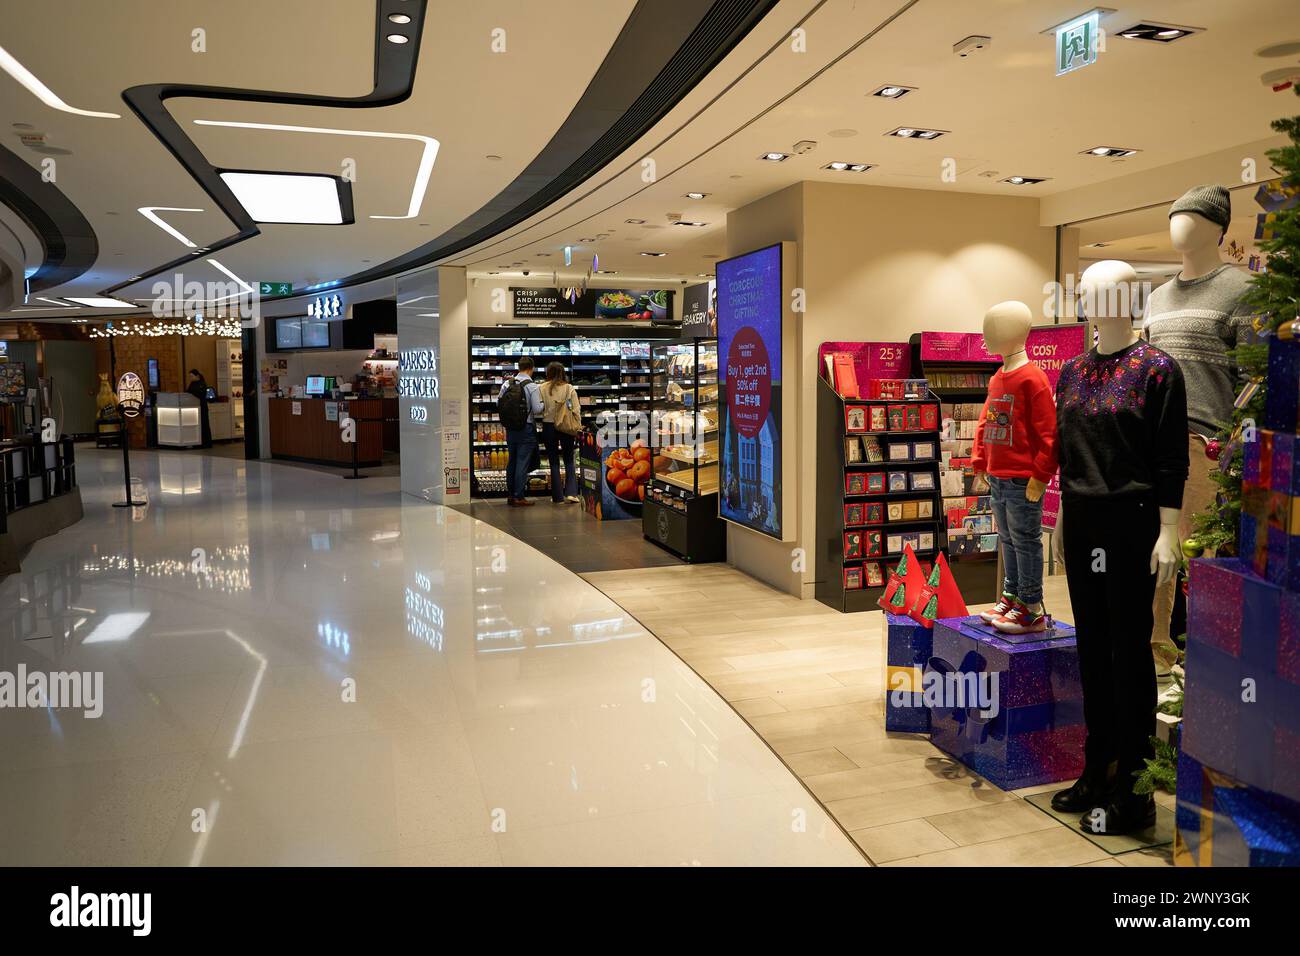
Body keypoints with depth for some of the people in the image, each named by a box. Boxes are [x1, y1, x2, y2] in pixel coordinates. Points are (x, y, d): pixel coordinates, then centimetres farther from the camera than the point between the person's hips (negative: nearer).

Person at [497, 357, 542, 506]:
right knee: (523, 462, 0)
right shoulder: (532, 386, -13)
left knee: (511, 461, 15)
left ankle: (510, 495, 23)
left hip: (510, 428, 5)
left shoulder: (507, 384, 2)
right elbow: (537, 409, -16)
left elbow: (498, 403, 3)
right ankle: (518, 497, 2)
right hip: (526, 428, -5)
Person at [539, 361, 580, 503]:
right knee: (569, 461, 13)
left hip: (548, 426, 0)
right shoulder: (569, 388, -3)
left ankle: (558, 496, 10)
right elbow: (576, 410, -5)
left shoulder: (542, 388, -5)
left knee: (554, 462, 8)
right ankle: (571, 492, 1)